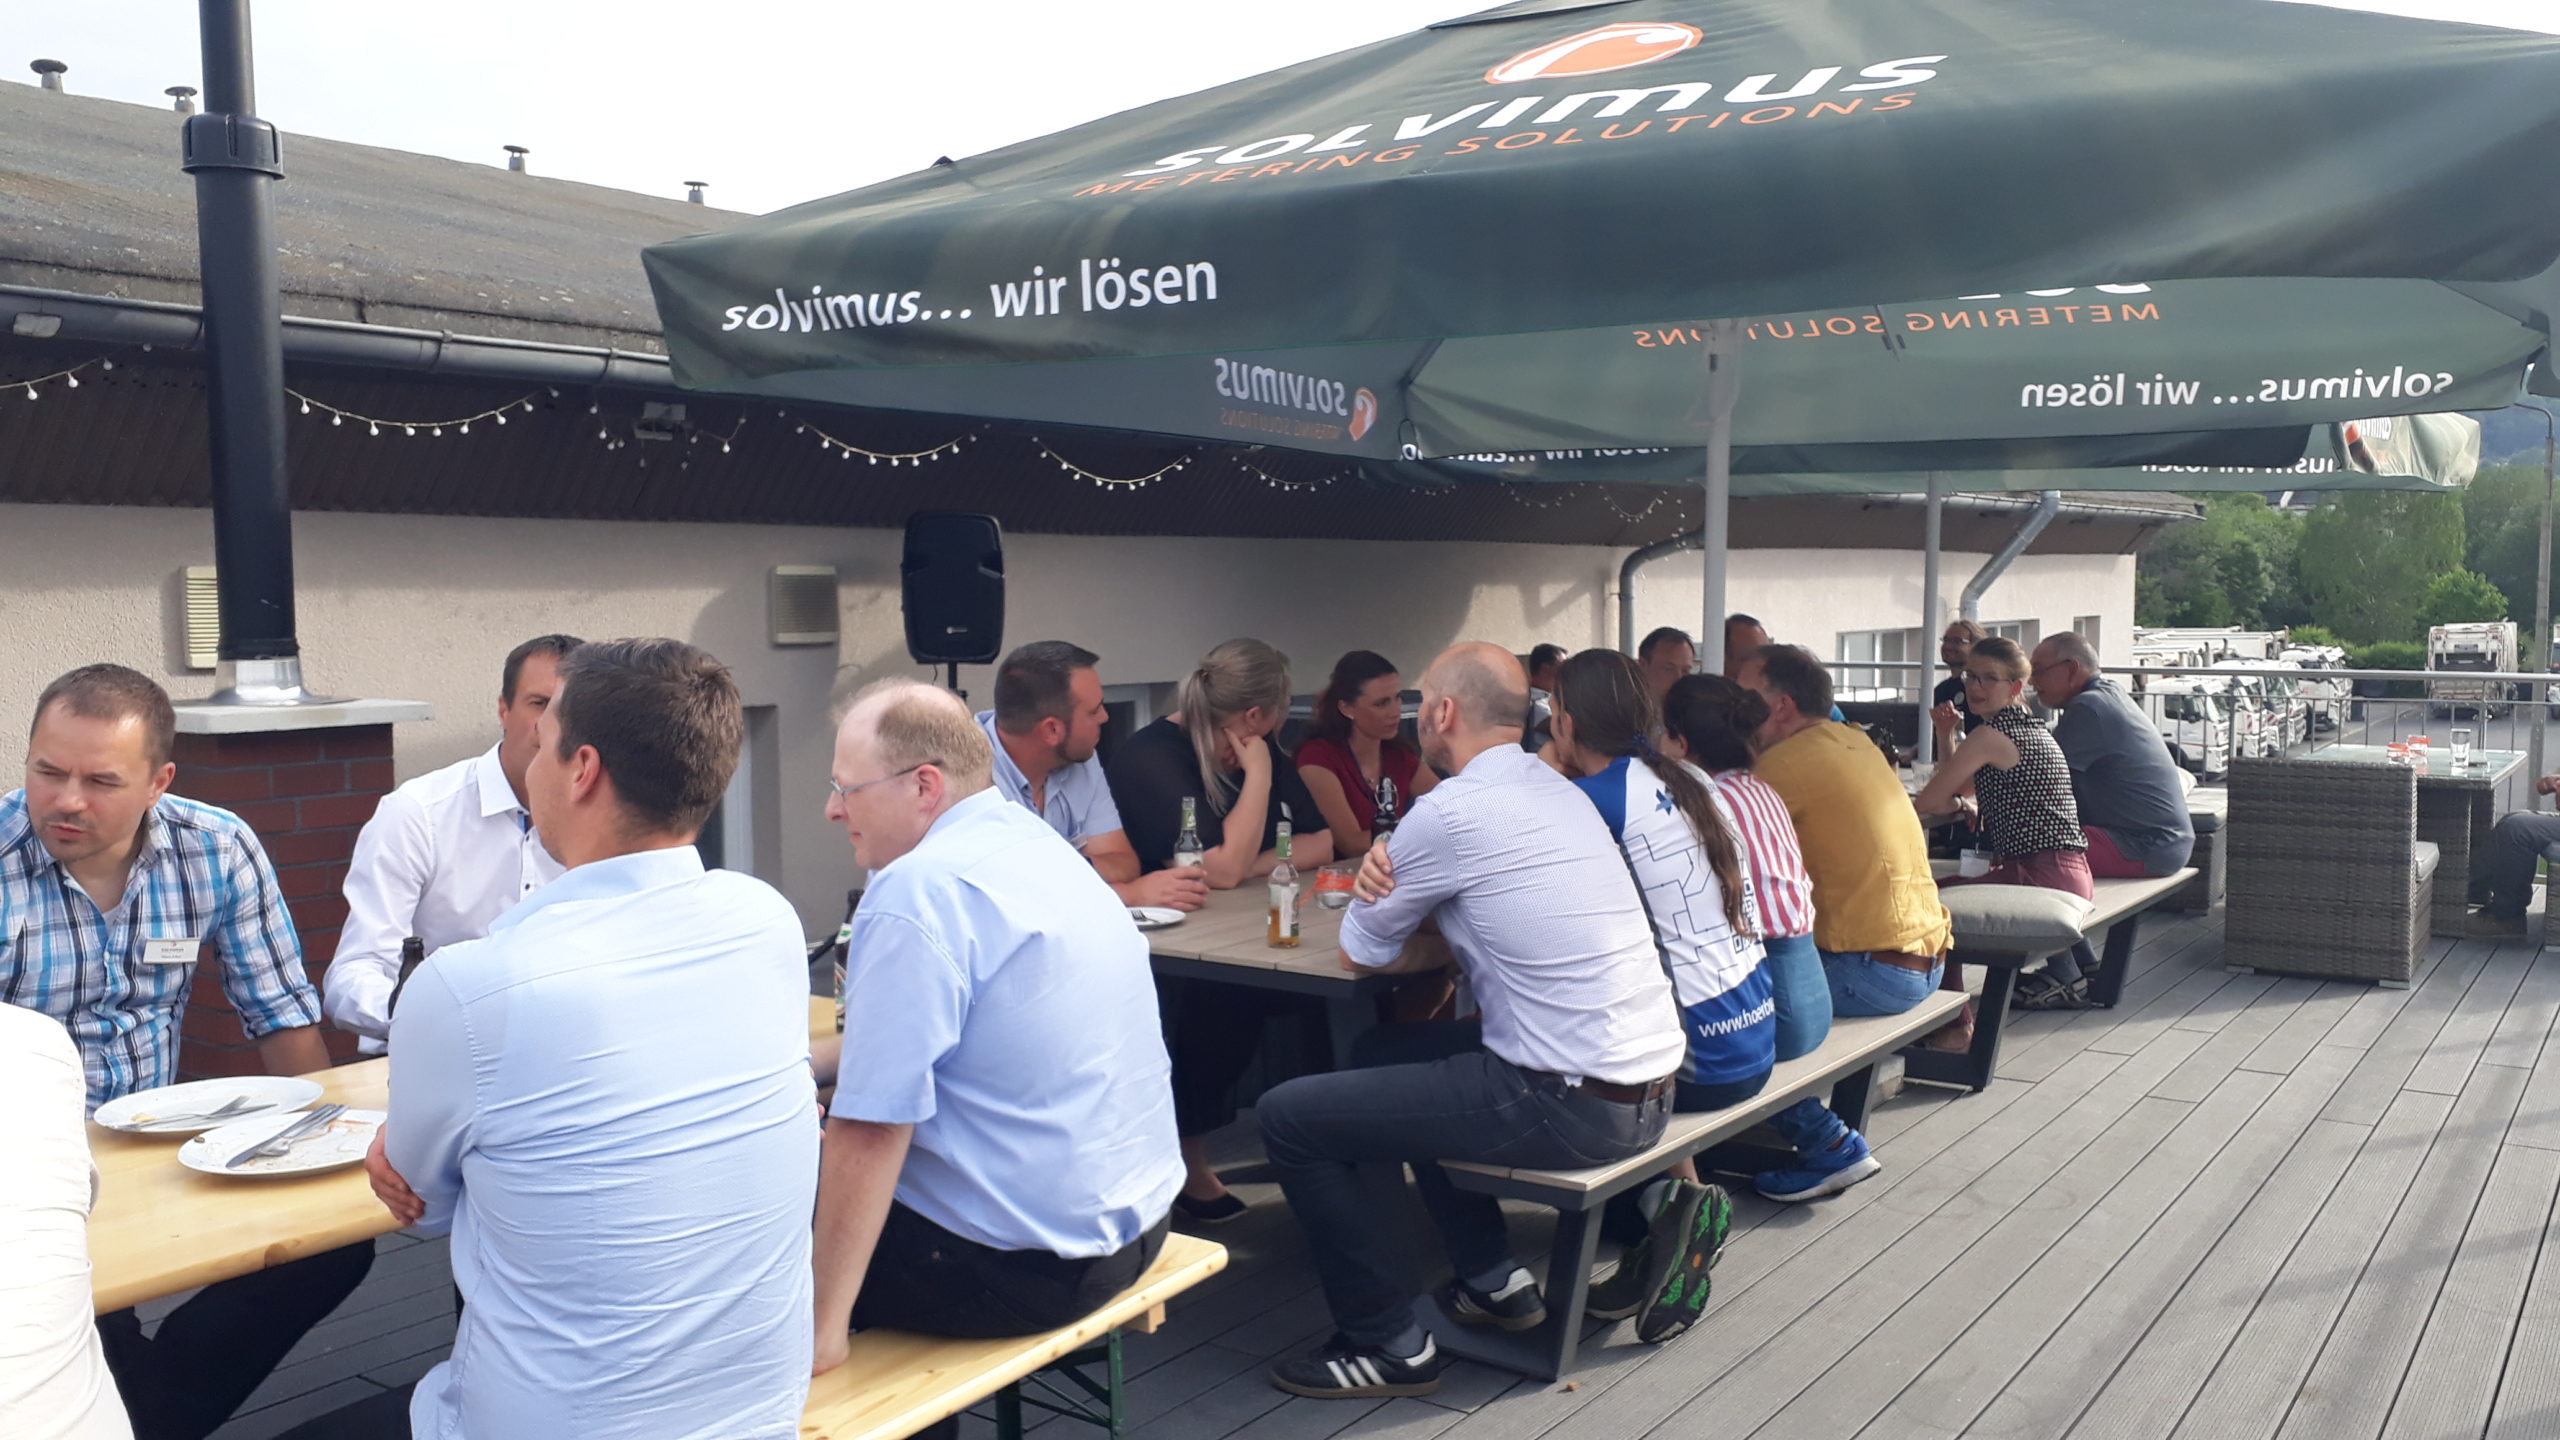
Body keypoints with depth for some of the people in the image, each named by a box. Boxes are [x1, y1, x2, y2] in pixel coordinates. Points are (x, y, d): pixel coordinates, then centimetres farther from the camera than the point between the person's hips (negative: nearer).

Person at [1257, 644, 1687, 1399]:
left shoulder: (1449, 810, -15)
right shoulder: (1558, 789, 12)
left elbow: (1362, 952, -4)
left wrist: (1379, 890, 18)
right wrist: (1393, 885, -4)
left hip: (1572, 1105, -9)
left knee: (1290, 1117, -2)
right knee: (1381, 1053, 27)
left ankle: (1388, 1345, 7)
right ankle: (1495, 1281, 29)